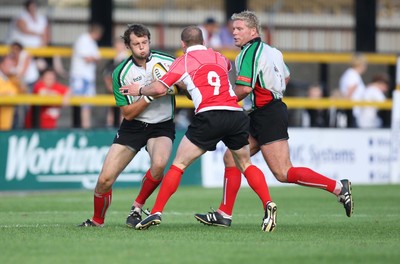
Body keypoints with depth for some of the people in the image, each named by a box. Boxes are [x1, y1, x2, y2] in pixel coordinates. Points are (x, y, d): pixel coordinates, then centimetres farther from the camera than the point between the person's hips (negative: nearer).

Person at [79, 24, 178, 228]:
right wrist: (150, 96, -23)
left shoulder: (166, 62, -10)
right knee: (105, 179, -7)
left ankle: (137, 208, -9)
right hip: (133, 127, 1)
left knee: (159, 164, -34)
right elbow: (128, 113, -8)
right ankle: (97, 220, 21)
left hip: (162, 126, -1)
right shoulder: (121, 73, -9)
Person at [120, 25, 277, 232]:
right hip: (236, 114, 4)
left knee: (179, 164, 6)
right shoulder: (220, 58, 24)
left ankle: (156, 213, 0)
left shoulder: (183, 61, 10)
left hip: (208, 116, -4)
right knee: (245, 164, 20)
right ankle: (268, 205, 2)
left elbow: (159, 89, 2)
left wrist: (140, 90, 23)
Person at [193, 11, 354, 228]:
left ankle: (338, 187, -10)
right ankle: (224, 214, 9)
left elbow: (244, 88, -24)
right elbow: (286, 76, 29)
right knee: (231, 158, 9)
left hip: (267, 117, -10)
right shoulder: (270, 51, 15)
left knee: (283, 173, -11)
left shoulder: (249, 53, -14)